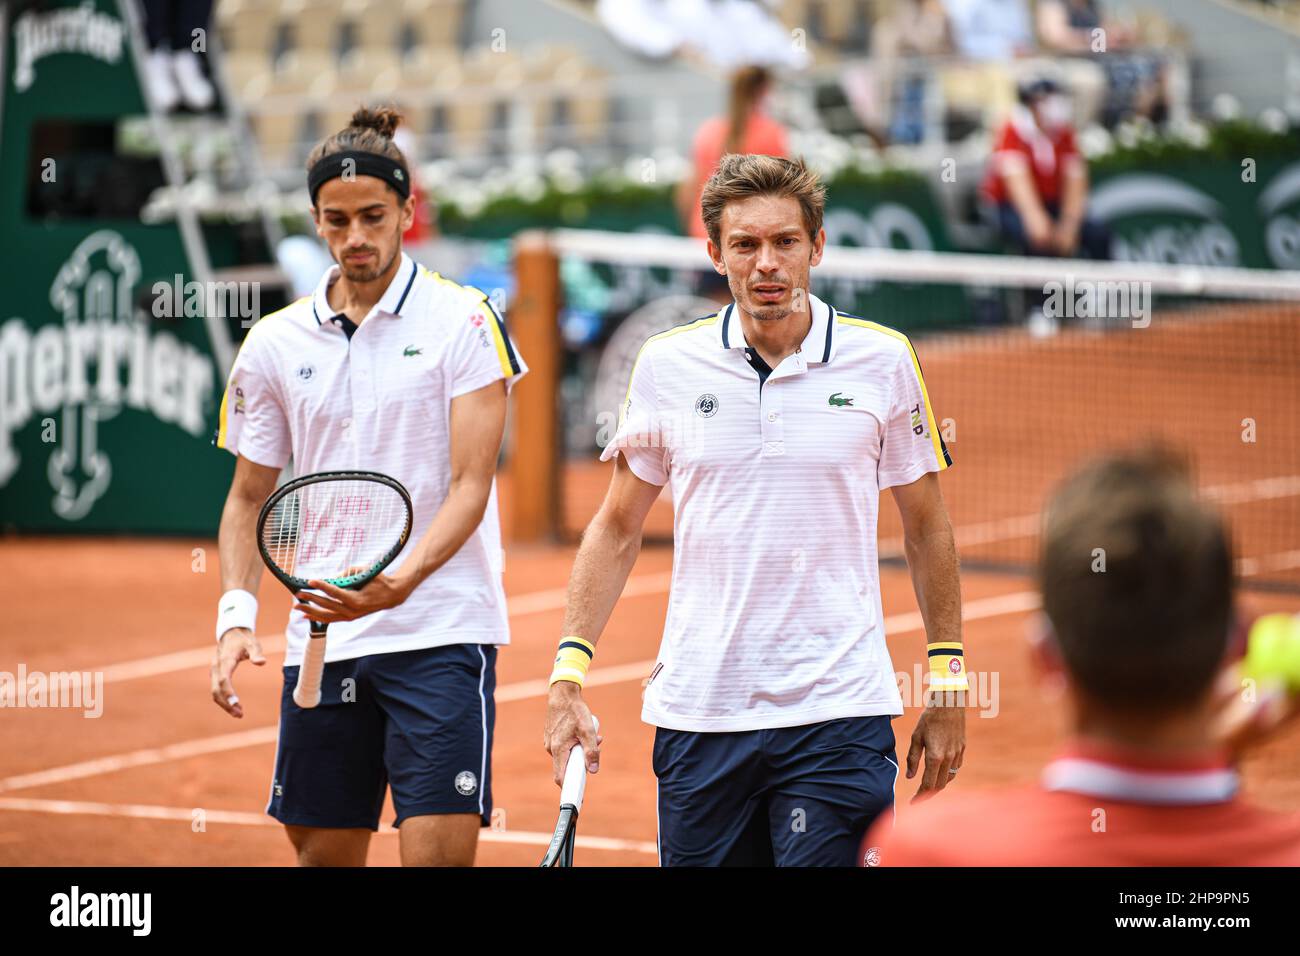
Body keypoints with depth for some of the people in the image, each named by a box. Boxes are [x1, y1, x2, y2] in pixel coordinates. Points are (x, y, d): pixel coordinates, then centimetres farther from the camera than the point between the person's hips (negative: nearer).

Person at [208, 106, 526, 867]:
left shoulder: (464, 321, -3)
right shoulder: (275, 344, 9)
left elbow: (471, 484, -9)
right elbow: (249, 497, 15)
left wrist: (400, 582, -25)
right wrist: (237, 613, -1)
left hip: (441, 631, -4)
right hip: (320, 637, 4)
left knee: (439, 853, -13)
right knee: (324, 854, 9)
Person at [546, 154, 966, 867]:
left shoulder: (884, 360, 0)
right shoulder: (666, 364, 3)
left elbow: (926, 528, 9)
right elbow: (616, 528, 10)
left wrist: (948, 682, 6)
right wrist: (568, 673, 1)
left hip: (836, 715, -2)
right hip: (696, 715, 2)